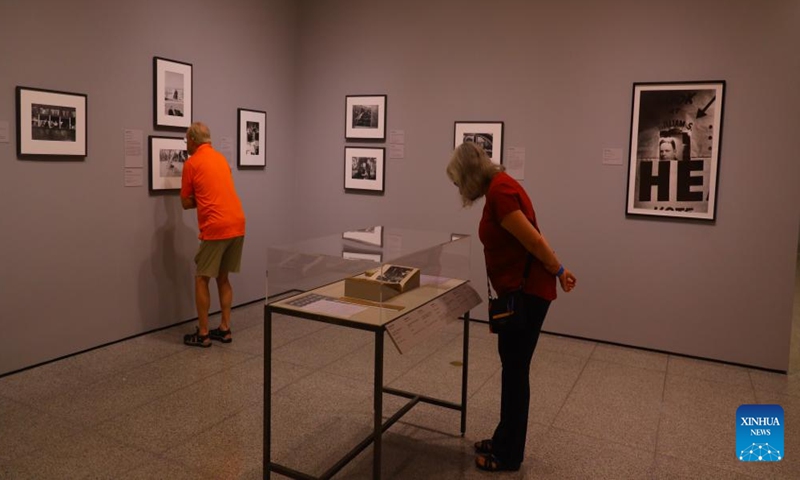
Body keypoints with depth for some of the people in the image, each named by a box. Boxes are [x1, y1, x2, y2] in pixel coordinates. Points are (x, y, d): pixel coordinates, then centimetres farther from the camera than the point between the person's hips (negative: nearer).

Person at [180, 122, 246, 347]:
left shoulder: (191, 163, -3)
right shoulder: (221, 158, 18)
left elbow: (186, 203, 3)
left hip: (215, 228, -7)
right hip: (237, 224, 7)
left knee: (202, 280, 4)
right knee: (223, 278, 16)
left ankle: (203, 334, 7)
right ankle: (225, 329, 17)